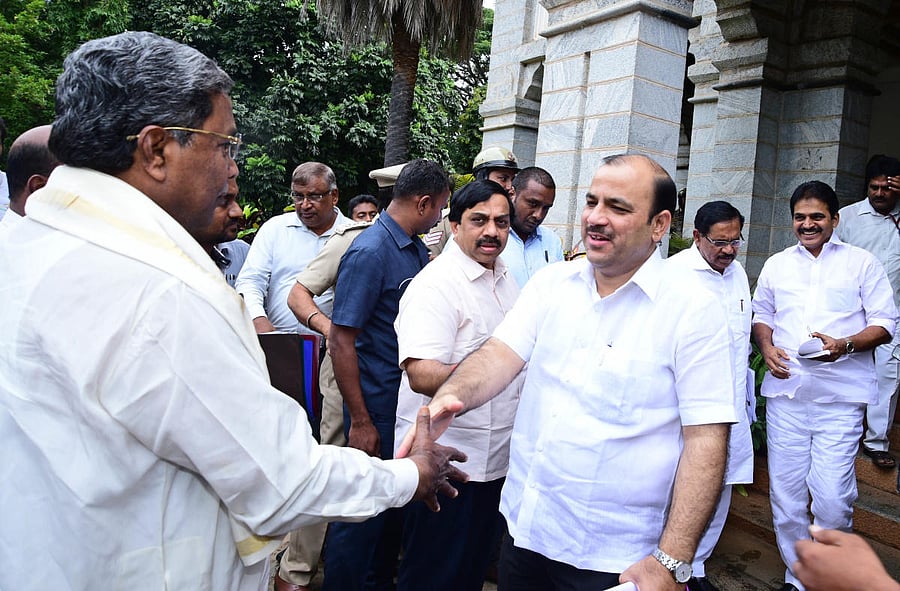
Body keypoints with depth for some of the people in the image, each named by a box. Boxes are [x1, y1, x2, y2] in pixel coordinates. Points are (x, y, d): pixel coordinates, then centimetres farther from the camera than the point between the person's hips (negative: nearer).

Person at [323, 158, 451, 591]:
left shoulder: (417, 248, 7)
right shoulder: (369, 252, -18)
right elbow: (341, 343, -18)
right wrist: (360, 422, -16)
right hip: (378, 409, -8)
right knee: (364, 511, 6)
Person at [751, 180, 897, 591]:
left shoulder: (861, 262, 5)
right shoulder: (776, 264, 15)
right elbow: (761, 314, 21)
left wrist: (845, 345, -17)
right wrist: (767, 347, 0)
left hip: (841, 397, -3)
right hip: (785, 392, 3)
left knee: (832, 497, -9)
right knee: (785, 492, 6)